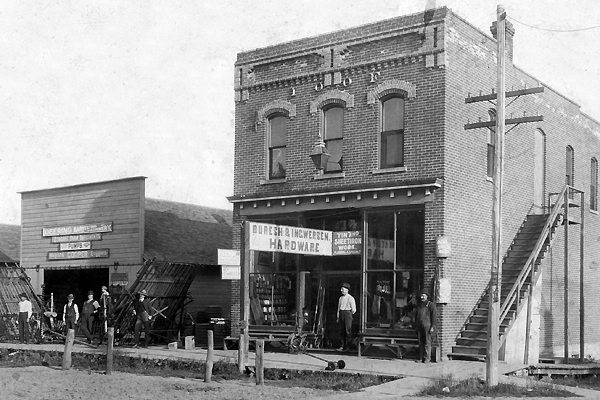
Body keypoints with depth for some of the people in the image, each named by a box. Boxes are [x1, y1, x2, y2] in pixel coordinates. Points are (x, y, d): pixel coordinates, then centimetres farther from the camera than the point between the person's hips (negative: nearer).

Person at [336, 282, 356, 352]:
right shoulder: (341, 298, 14)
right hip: (341, 314, 6)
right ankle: (342, 346, 11)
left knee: (348, 330, -5)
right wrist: (338, 317, 16)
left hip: (347, 313, -6)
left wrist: (349, 314, 4)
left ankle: (347, 347, -2)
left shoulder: (350, 298, -6)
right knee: (342, 330, 7)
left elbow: (354, 310, -5)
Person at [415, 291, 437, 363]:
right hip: (419, 326, 6)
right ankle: (421, 358, 9)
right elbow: (416, 316, 26)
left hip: (427, 326, -6)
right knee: (420, 342, 5)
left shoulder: (430, 304, 0)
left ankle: (427, 358, -1)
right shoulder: (419, 305, 20)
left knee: (427, 342, -5)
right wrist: (415, 326, 18)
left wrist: (433, 327, -11)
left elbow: (434, 316, -5)